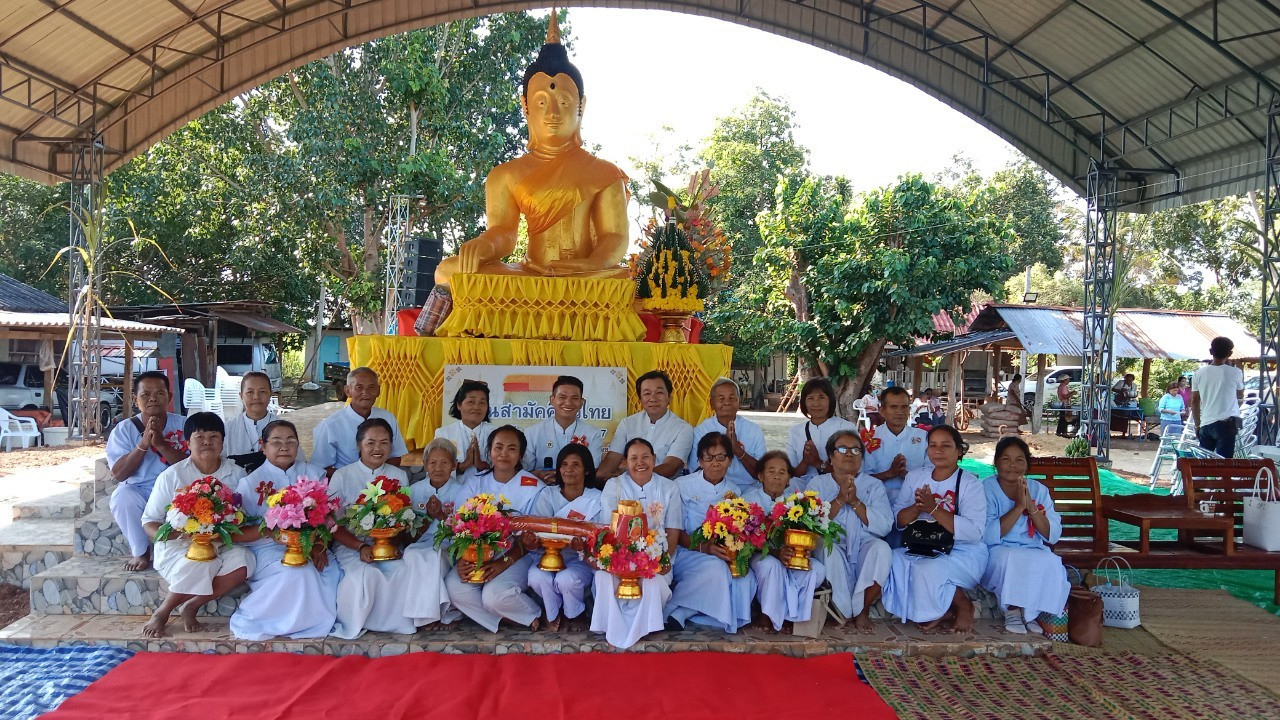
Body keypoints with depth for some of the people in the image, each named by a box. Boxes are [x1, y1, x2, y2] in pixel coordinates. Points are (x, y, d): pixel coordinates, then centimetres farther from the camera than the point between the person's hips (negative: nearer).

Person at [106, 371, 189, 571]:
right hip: (139, 493, 1)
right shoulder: (124, 429, -2)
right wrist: (143, 445, -24)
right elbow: (118, 474, -11)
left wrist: (161, 444, -26)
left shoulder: (183, 425, -4)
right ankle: (141, 552, -7)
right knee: (122, 495, -31)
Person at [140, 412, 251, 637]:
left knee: (242, 561, -31)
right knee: (199, 566, -36)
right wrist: (172, 534, -21)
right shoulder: (172, 475, -1)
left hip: (221, 546, 2)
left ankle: (191, 606, -10)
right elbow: (149, 522, 1)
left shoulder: (236, 474, 5)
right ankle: (161, 614, -7)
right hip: (178, 548, -2)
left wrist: (228, 533, -19)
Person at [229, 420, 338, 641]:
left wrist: (320, 546, -11)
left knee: (334, 577, -26)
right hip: (268, 549, -3)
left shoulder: (313, 474, 12)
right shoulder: (250, 482, 3)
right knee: (300, 574, -34)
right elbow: (238, 532, -4)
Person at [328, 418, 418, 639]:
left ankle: (397, 623, -6)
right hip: (350, 546, -2)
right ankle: (352, 626, -8)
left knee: (406, 570, -28)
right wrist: (360, 547, -18)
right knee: (365, 575, -33)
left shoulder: (399, 476, 10)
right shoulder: (342, 476, 2)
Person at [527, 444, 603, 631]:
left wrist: (581, 543, -33)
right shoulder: (547, 495, 1)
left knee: (566, 579, -32)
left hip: (580, 560, -2)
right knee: (537, 576, -30)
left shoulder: (596, 499, -4)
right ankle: (552, 615, 3)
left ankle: (574, 616, 3)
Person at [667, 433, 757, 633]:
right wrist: (703, 548, -24)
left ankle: (680, 614, -21)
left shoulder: (733, 492, 12)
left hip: (724, 557, 5)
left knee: (746, 580, -26)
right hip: (686, 554, -5)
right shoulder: (683, 486, -1)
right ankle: (670, 610, -21)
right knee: (715, 567, -35)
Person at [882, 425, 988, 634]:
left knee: (927, 570, -33)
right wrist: (917, 507, -17)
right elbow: (898, 520, 4)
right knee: (894, 564, -23)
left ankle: (964, 606, 0)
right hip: (920, 549, 5)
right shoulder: (914, 477, 10)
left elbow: (974, 532, -19)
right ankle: (944, 612, -5)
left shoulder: (970, 483, -6)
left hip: (962, 553, -5)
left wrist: (934, 509, -23)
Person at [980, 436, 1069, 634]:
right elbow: (988, 536, -19)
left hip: (1034, 553, 4)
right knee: (1010, 558, -36)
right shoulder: (987, 489, -6)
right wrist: (1018, 507, -21)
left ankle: (1029, 612, -8)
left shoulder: (1039, 490, 7)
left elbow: (1053, 536, -2)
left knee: (1050, 562, -28)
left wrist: (1031, 507, -15)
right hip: (996, 556, -3)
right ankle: (1012, 609, -13)